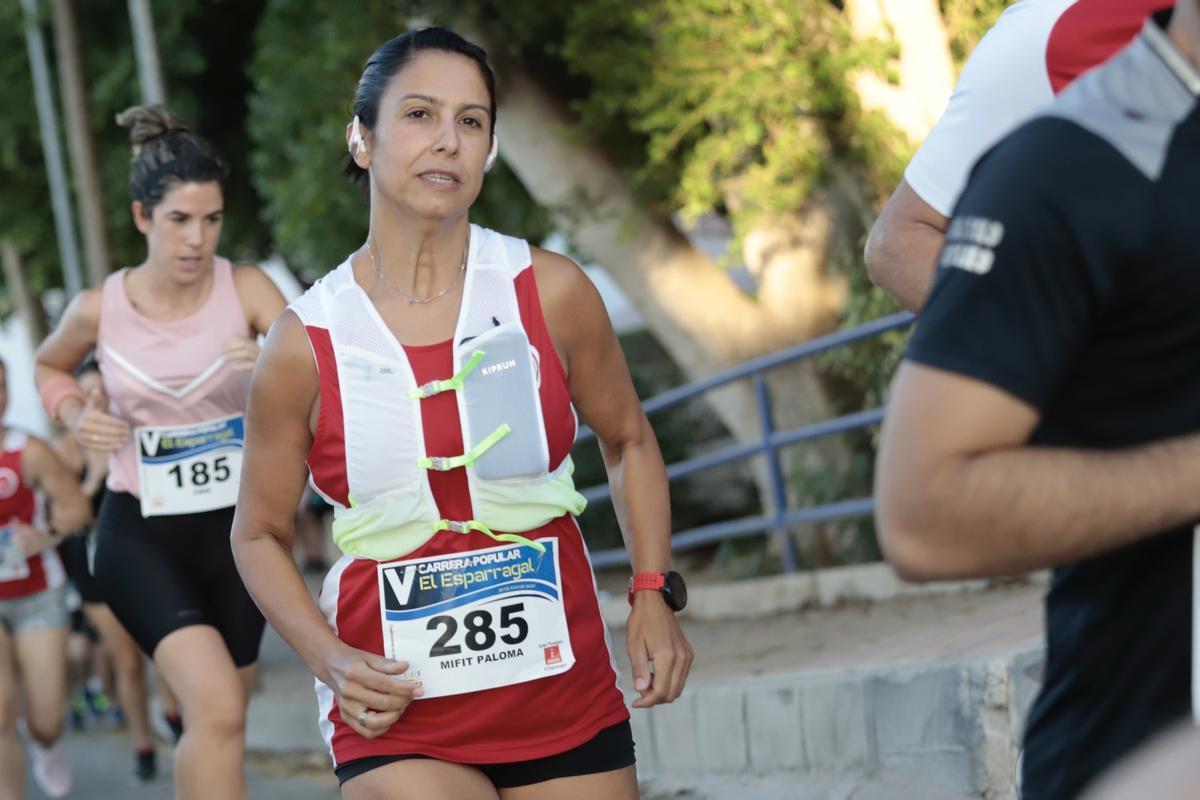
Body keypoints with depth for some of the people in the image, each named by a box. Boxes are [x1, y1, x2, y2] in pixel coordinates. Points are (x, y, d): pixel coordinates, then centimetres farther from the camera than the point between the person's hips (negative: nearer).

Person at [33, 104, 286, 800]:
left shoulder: (247, 290, -10)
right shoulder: (100, 309, -7)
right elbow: (50, 366, 16)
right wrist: (76, 416, -4)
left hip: (234, 528, 2)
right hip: (140, 534, -2)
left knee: (216, 725, 15)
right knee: (218, 710, -22)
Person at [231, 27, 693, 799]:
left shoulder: (550, 292, -3)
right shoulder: (305, 345, -6)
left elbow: (629, 441, 12)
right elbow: (260, 533, 6)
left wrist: (654, 594, 0)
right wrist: (326, 656, -9)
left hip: (567, 696, 2)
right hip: (398, 712, -2)